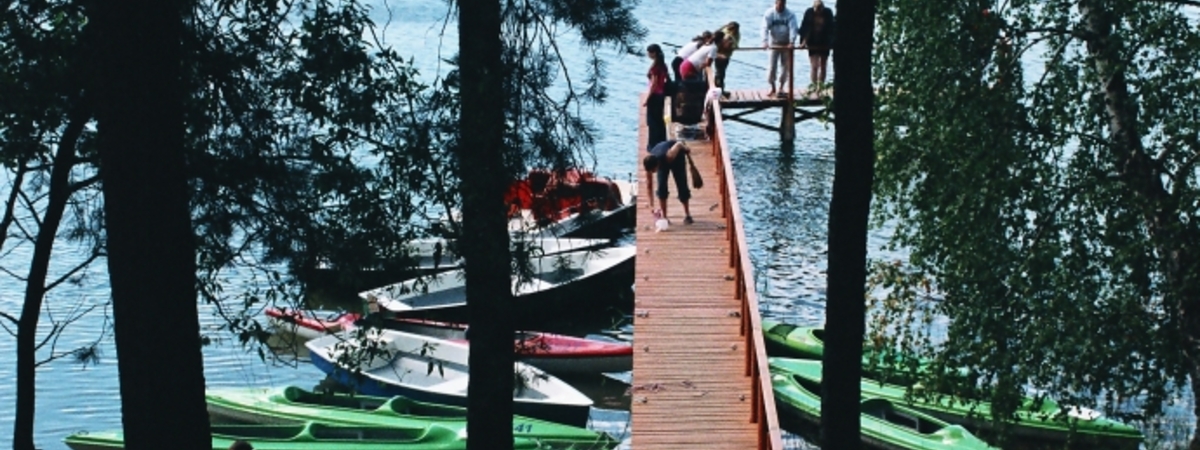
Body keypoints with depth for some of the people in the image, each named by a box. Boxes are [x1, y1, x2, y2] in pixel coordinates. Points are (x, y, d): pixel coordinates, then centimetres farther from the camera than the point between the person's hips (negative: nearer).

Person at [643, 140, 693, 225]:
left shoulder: (669, 155, -46)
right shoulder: (649, 164, -33)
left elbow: (679, 144, -27)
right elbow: (649, 185, -23)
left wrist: (686, 149, -4)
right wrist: (651, 205, -25)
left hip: (676, 156, -2)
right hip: (662, 162, 2)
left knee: (682, 185, -4)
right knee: (661, 187, -13)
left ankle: (687, 215, 9)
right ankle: (664, 217, -4)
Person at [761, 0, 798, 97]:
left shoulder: (790, 15, -8)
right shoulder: (769, 14, -9)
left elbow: (793, 28, -18)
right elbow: (765, 28, -18)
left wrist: (791, 42, -33)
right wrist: (765, 42, -33)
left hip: (786, 43, 1)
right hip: (774, 43, -1)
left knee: (786, 66, 2)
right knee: (772, 66, -3)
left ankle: (781, 87, 13)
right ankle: (772, 87, 8)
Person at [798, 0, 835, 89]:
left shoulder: (828, 13, -5)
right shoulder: (809, 13, -9)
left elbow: (831, 29, 2)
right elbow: (804, 28, -6)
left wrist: (831, 42, 0)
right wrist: (803, 41, -11)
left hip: (824, 44, 2)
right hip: (812, 44, -2)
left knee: (823, 67, 9)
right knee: (814, 66, -10)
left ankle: (820, 88, 18)